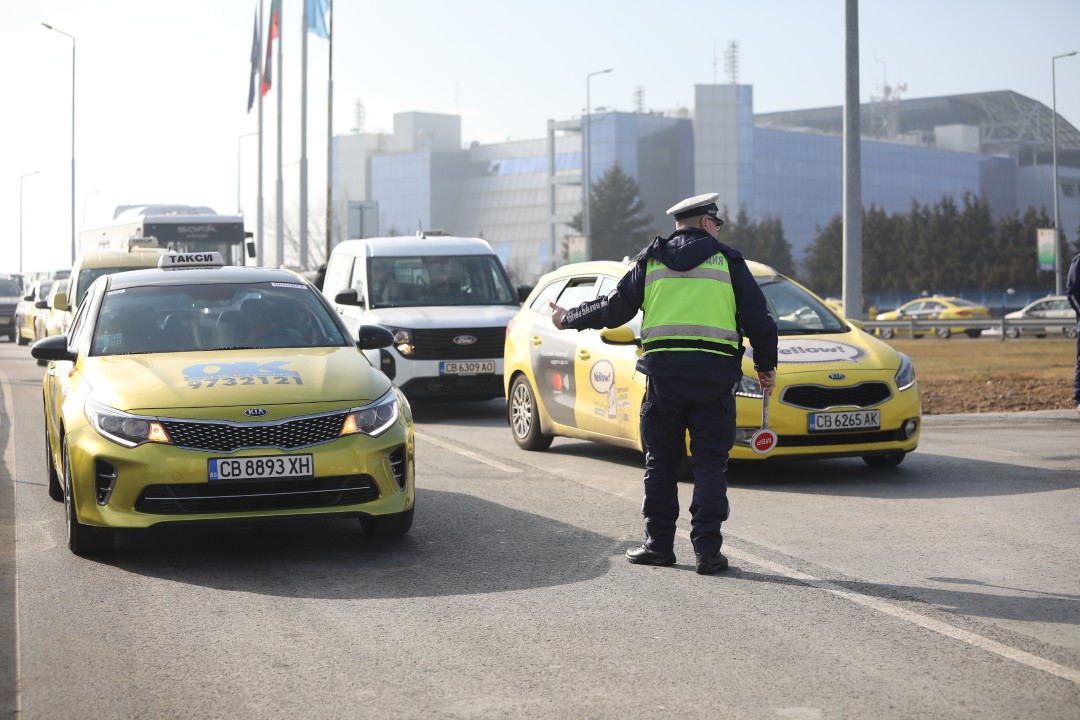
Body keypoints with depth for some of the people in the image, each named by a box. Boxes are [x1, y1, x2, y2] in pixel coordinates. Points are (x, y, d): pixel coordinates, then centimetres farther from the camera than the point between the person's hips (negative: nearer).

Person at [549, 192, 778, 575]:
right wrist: (766, 366, 18)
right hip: (713, 371, -1)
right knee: (710, 464, 2)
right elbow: (757, 318, 5)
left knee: (661, 461, 11)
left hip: (663, 369, 2)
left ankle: (658, 543, 13)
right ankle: (707, 549, -4)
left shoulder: (651, 261, 10)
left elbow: (613, 308, 12)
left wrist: (568, 319, 28)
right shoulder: (727, 261, 6)